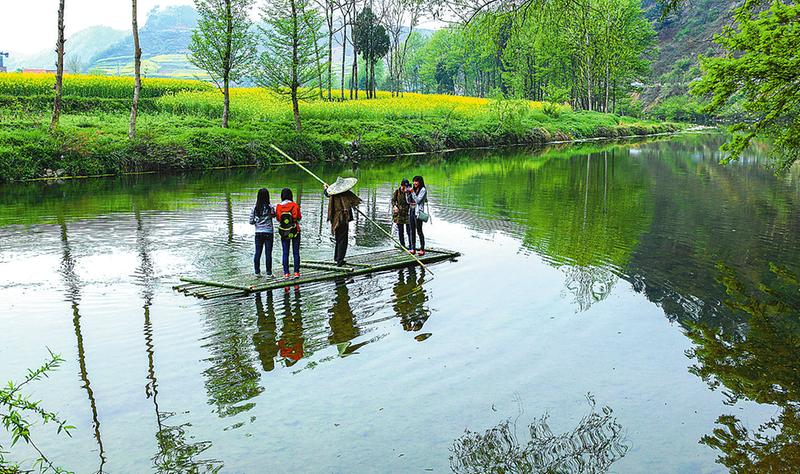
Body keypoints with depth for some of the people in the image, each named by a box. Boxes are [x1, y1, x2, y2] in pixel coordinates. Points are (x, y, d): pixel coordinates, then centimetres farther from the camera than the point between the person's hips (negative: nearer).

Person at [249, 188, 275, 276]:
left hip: (258, 233, 3)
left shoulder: (255, 208, -2)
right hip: (268, 233, -3)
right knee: (268, 253, 2)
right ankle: (268, 272, 5)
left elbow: (251, 222, 0)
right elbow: (274, 215, 8)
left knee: (258, 253, 10)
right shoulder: (270, 207, -9)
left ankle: (257, 272, 14)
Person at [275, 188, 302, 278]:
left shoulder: (278, 207, -5)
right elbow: (299, 217, -1)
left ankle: (286, 273, 4)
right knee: (296, 252, 6)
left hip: (284, 232, 1)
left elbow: (278, 219, 3)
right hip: (295, 231, -1)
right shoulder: (295, 205, -9)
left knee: (285, 253, 6)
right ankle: (296, 272, 5)